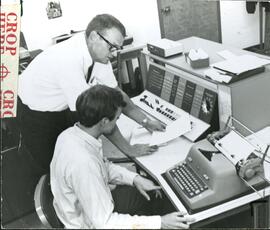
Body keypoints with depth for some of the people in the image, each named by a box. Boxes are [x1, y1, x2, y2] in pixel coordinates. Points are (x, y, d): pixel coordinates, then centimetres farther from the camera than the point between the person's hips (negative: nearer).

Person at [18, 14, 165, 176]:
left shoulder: (98, 53, -15)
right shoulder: (70, 60, -38)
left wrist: (146, 121, -9)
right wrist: (128, 149, -28)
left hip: (63, 106, 6)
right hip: (36, 112, -6)